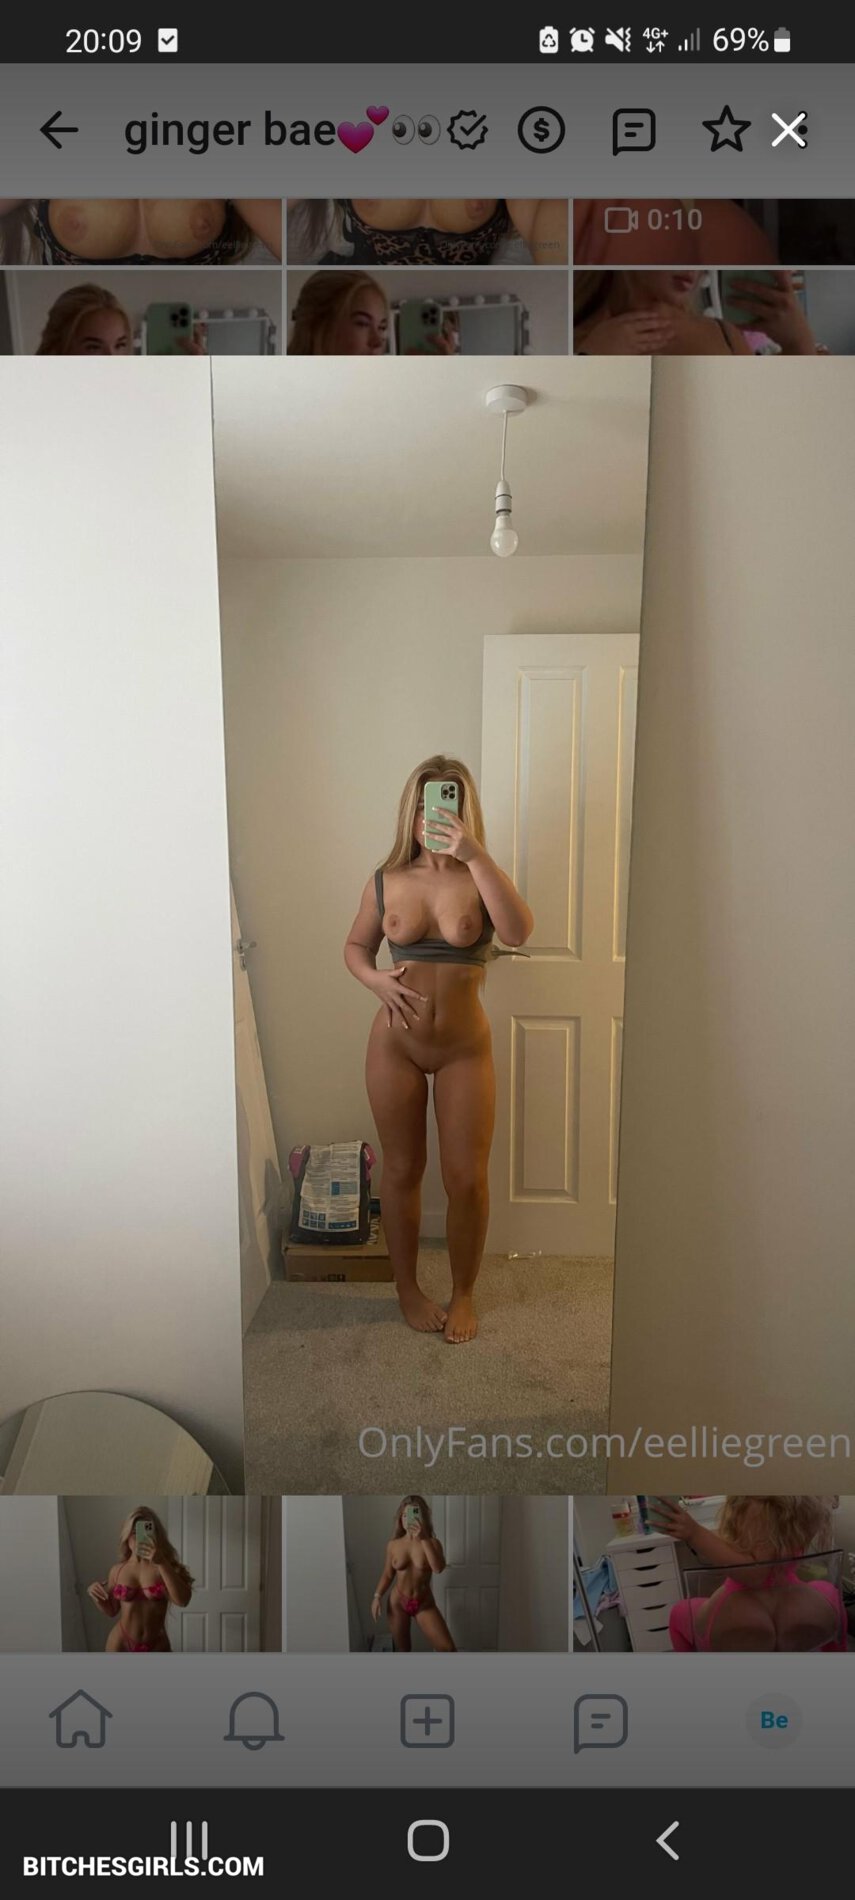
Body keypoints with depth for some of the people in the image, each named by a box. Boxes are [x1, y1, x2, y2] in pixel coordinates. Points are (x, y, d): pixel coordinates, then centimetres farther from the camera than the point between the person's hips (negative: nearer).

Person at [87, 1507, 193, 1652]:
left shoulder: (165, 1566, -7)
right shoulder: (118, 1570, -1)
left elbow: (182, 1600, -23)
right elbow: (111, 1611, 13)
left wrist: (162, 1563, -28)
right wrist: (96, 1596, -7)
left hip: (156, 1647, -1)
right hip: (121, 1645, 1)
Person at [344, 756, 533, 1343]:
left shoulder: (479, 880, -7)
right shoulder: (387, 882, -2)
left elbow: (519, 931, -28)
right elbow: (355, 946, 11)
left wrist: (474, 855, -34)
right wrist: (376, 980, -11)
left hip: (465, 1050, -1)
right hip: (395, 1045, 1)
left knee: (467, 1179, 3)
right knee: (402, 1170, 12)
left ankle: (463, 1295, 26)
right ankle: (408, 1288, 32)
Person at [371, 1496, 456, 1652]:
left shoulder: (432, 1543, -10)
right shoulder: (393, 1545, -4)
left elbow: (439, 1568, -27)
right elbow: (388, 1574, 5)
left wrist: (424, 1539, -33)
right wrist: (377, 1596, -9)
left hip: (424, 1604, -1)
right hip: (397, 1603, 1)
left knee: (448, 1648, -8)